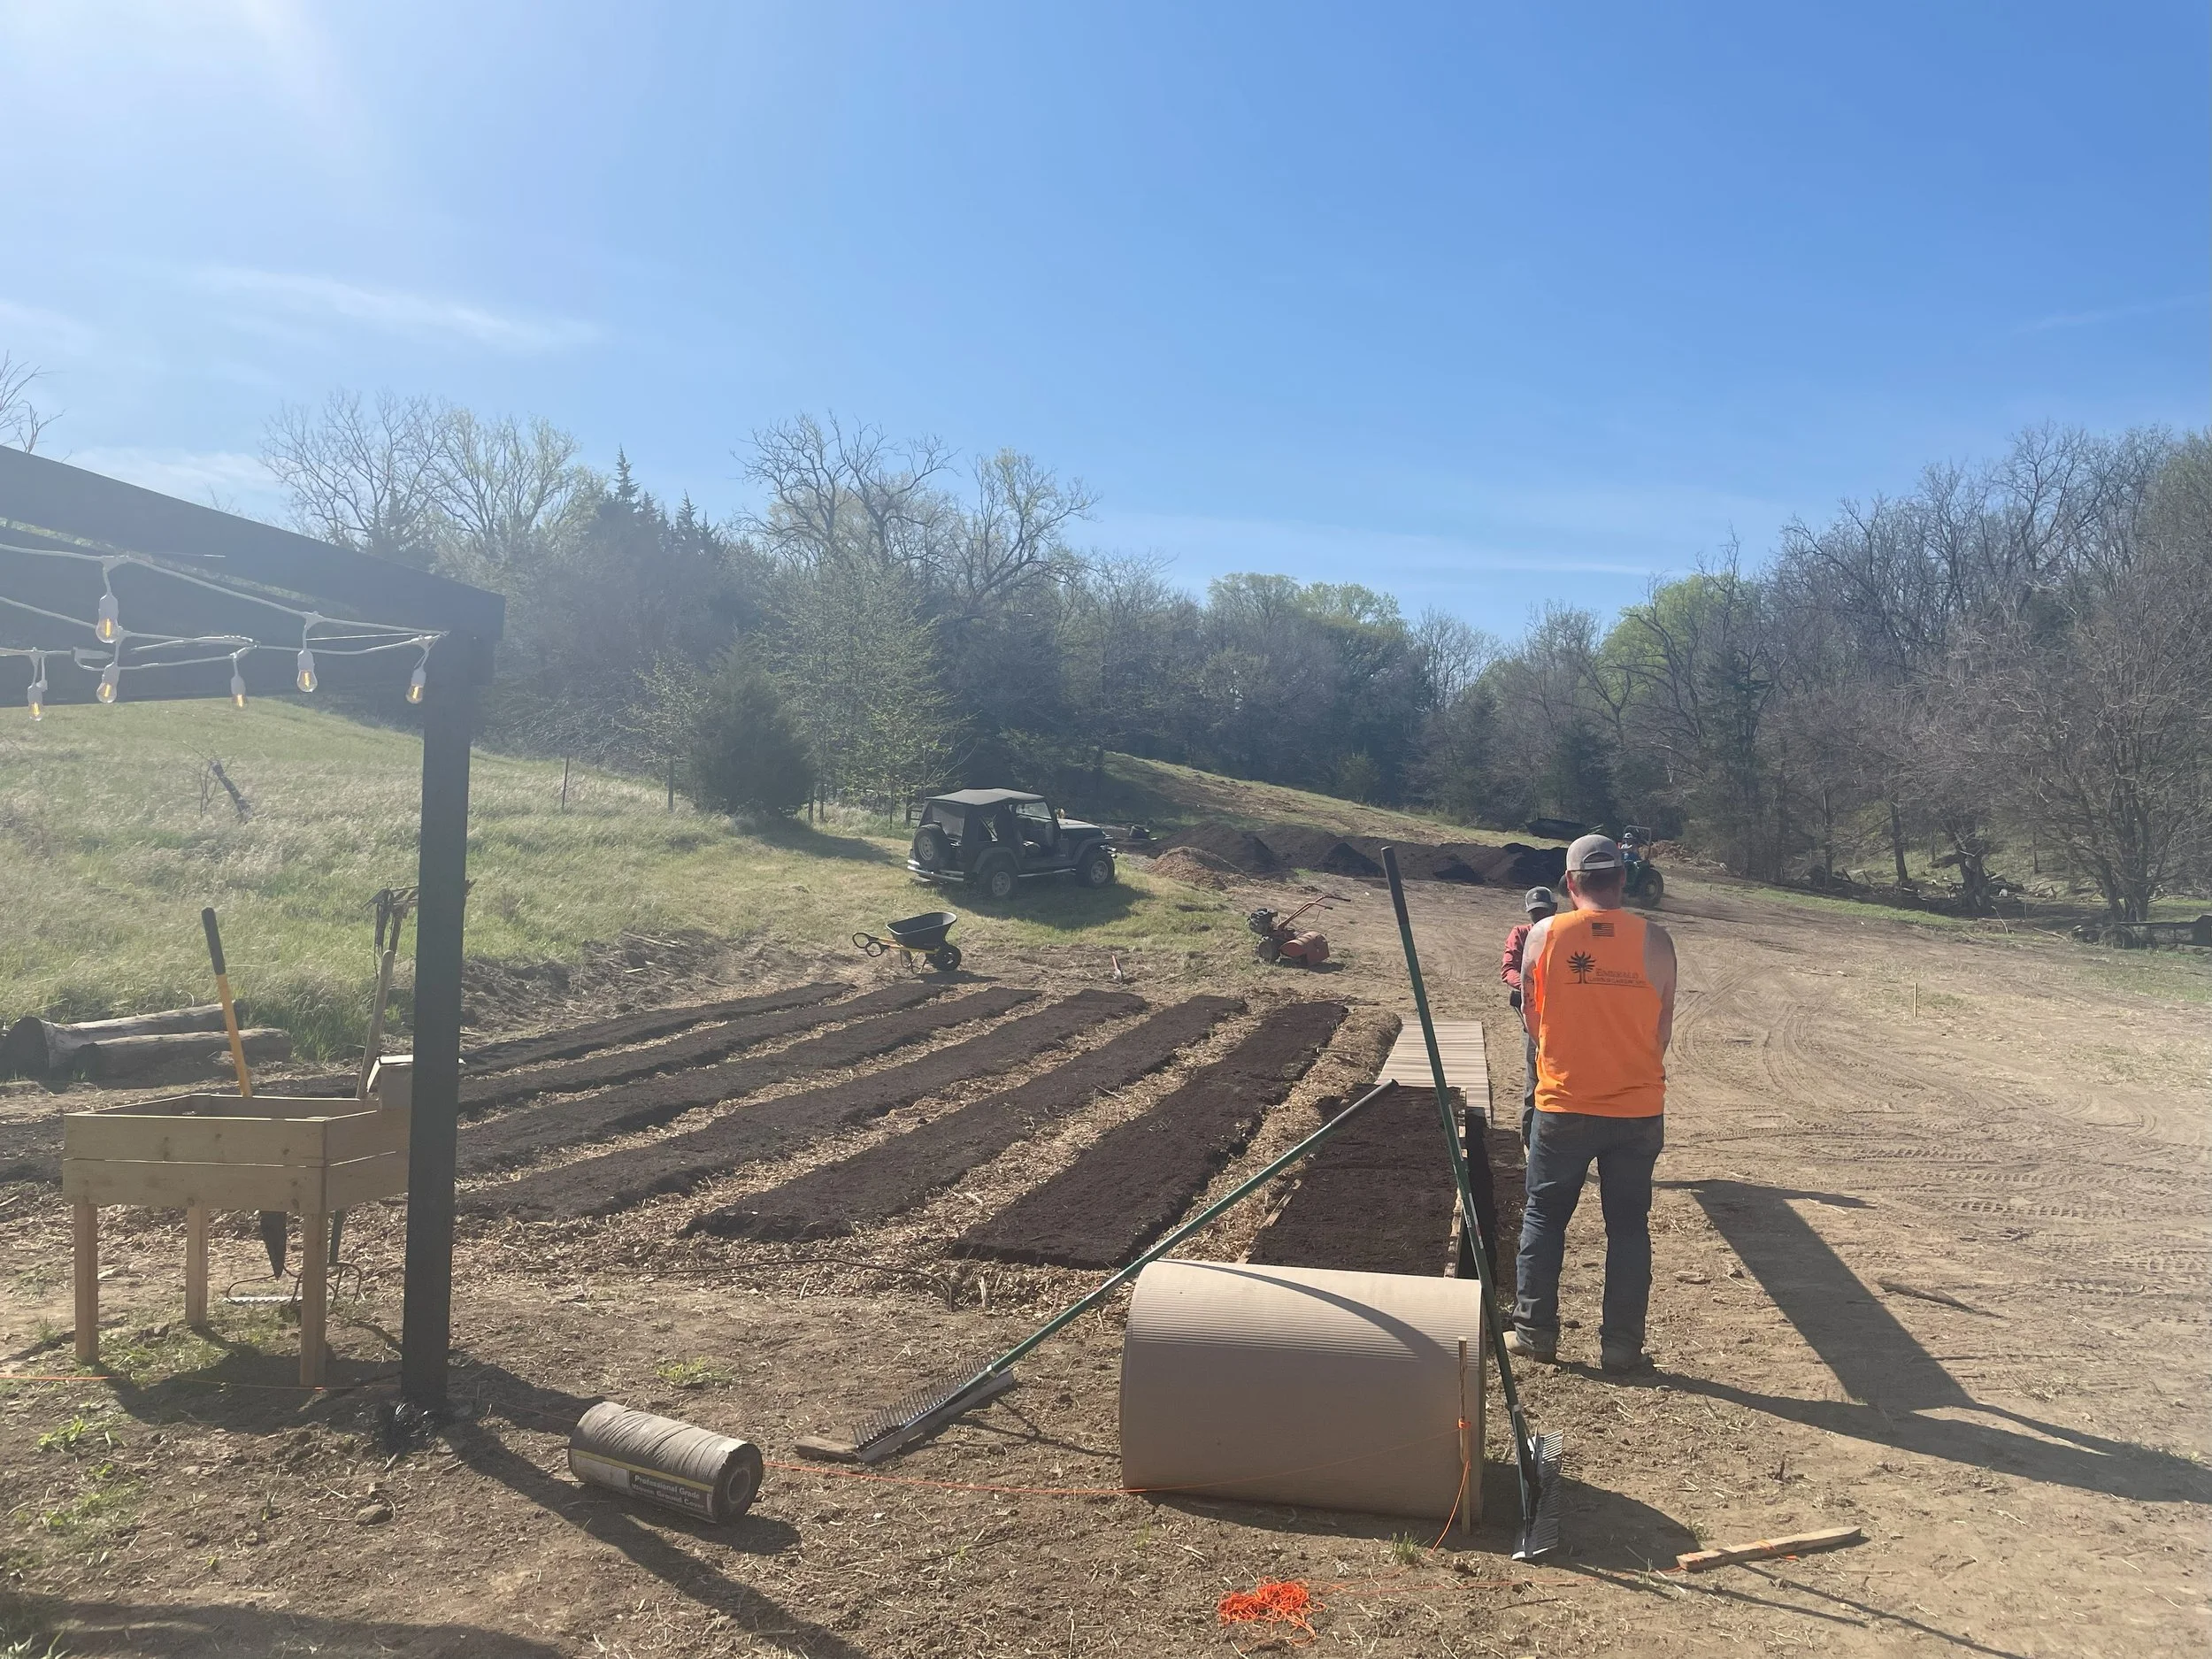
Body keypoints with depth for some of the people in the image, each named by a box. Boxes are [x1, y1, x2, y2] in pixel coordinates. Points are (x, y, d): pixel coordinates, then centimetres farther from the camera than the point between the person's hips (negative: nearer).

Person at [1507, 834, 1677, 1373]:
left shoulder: (1544, 934, -7)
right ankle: (1621, 1345, 16)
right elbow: (1663, 1028, 2)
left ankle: (1534, 1331, 18)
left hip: (1563, 1106, -1)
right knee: (1629, 1225, 12)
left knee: (1544, 1217, 14)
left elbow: (1530, 1015, 4)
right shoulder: (1654, 940, -6)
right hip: (1639, 1110, 1)